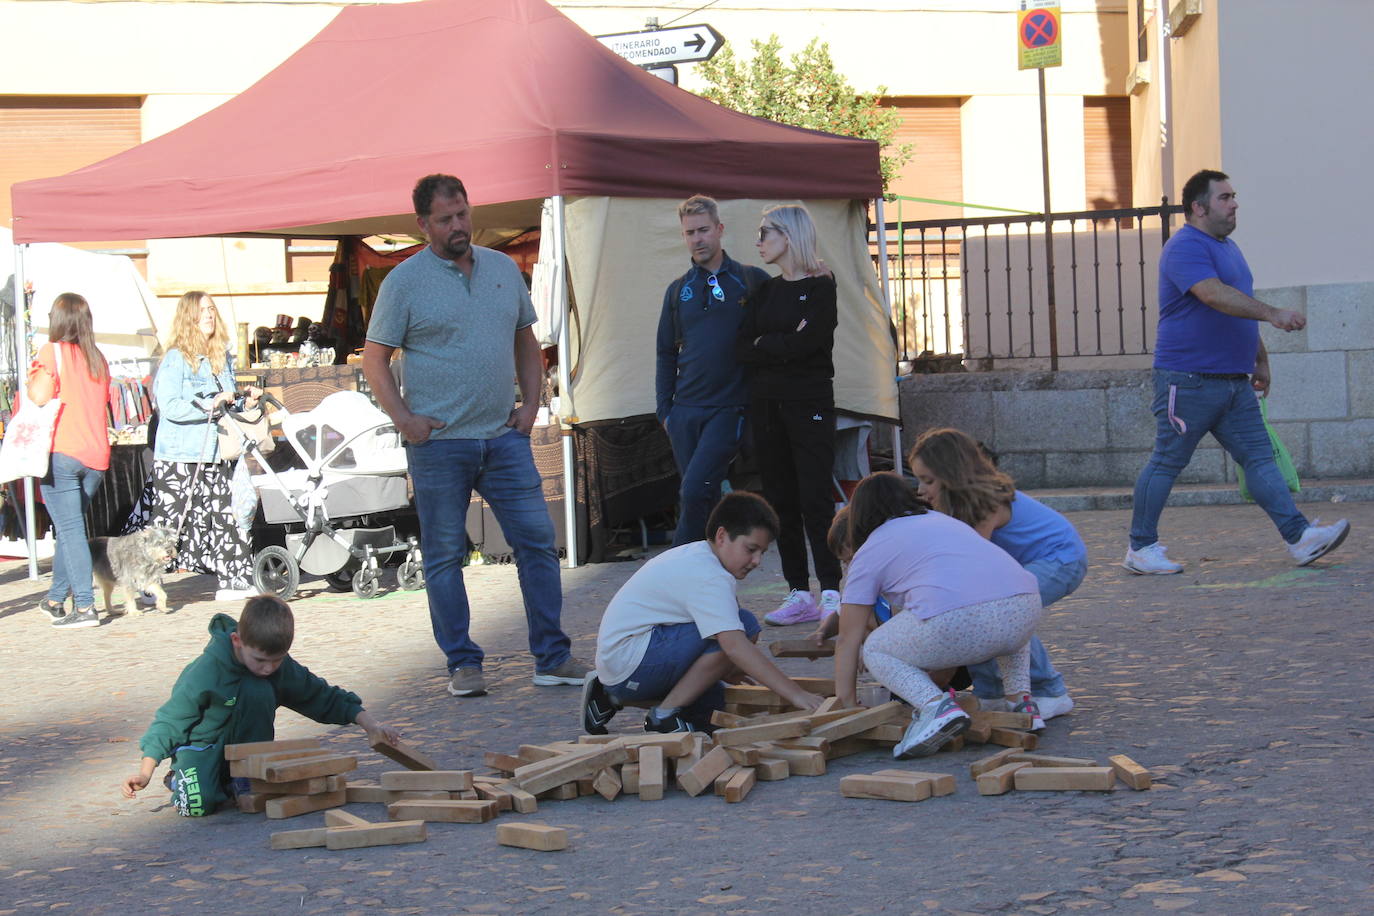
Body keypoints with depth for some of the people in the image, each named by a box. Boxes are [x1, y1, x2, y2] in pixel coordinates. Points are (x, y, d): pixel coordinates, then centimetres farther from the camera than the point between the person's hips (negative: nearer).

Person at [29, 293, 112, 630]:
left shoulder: (53, 351, -5)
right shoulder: (98, 358, 13)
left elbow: (40, 396, -14)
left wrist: (31, 380, 5)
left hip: (62, 453, -6)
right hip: (96, 456, 6)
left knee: (70, 529, -7)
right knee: (70, 528, 17)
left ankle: (85, 606, -13)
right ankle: (56, 598, 26)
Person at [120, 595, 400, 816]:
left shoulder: (281, 667, -13)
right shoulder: (207, 671, -27)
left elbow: (323, 697, -1)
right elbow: (170, 720, -20)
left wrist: (370, 724, -9)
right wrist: (145, 772, -22)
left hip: (242, 743, 4)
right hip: (201, 745, -4)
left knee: (259, 691, -26)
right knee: (198, 804, -33)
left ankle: (246, 781, -9)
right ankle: (182, 778, 6)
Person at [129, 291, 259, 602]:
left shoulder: (222, 358, 14)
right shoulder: (175, 360, -8)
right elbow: (169, 407, -18)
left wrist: (245, 400, 6)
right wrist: (208, 405, -23)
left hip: (215, 454, 7)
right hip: (179, 456, -7)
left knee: (227, 515, 4)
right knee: (166, 519, -5)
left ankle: (234, 581, 9)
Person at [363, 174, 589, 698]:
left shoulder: (503, 269, 11)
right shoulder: (405, 281, -2)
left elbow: (526, 341, 20)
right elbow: (375, 359, -1)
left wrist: (531, 402, 9)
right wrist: (404, 418, -11)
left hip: (504, 438, 4)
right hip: (439, 442, -3)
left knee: (537, 542, 1)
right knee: (444, 556, 2)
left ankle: (552, 658, 7)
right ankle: (463, 665, 11)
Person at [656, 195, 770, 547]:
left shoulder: (751, 281, 2)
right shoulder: (678, 290, 13)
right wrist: (664, 409, 11)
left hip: (728, 409, -4)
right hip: (684, 412, 4)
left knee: (695, 490, -17)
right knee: (699, 499, 6)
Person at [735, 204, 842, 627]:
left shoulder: (820, 286, -3)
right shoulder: (765, 291, 14)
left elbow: (808, 342, -16)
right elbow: (742, 349, 2)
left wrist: (765, 344, -3)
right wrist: (786, 346, -10)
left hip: (809, 402, -6)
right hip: (766, 405, 6)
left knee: (815, 499, -9)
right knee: (781, 501, 5)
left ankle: (831, 593, -7)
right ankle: (799, 595, 9)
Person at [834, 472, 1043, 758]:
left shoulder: (869, 552, 19)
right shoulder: (946, 521, 36)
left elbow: (848, 640, 19)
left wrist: (847, 704, 28)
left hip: (955, 622, -6)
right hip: (1026, 610, 6)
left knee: (875, 651, 18)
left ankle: (937, 706, -8)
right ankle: (1021, 700, 22)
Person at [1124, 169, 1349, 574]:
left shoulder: (1228, 247, 20)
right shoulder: (1185, 248, -12)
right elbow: (1215, 295, -28)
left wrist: (1261, 359, 29)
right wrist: (1272, 314, -36)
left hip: (1234, 381, 9)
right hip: (1189, 380, -9)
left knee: (1260, 457, 1)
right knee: (1167, 462, -2)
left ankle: (1300, 538, -4)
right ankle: (1140, 548, 6)